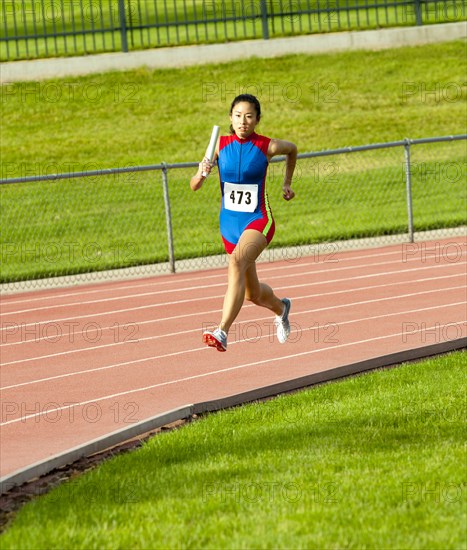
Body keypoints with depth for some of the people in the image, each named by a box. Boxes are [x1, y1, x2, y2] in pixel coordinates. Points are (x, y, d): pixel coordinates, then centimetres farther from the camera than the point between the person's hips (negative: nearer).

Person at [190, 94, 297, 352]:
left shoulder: (268, 146, -9)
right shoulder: (220, 145, -4)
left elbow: (292, 149, 15)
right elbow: (194, 186, -6)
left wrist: (287, 183, 19)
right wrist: (201, 174, -27)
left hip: (258, 220, -4)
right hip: (229, 222, 4)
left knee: (237, 263, -34)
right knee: (252, 294, 17)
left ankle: (222, 332, -42)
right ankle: (280, 307, 54)